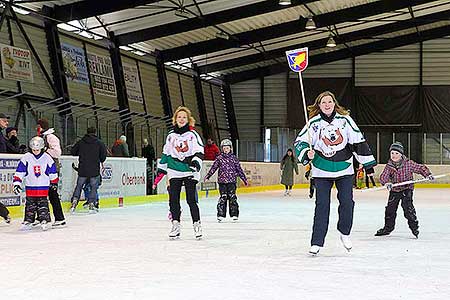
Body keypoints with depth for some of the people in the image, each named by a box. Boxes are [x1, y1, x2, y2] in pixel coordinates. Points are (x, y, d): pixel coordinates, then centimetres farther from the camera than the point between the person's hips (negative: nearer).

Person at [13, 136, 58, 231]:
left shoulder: (47, 158, -3)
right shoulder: (26, 158, -4)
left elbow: (53, 172, 9)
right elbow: (19, 172, -2)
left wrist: (54, 183, 15)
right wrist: (16, 183, -9)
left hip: (43, 185, -1)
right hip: (30, 185, 1)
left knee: (43, 203, -2)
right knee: (30, 204, 4)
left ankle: (44, 220, 1)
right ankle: (28, 221, 9)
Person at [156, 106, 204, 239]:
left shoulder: (192, 134, -1)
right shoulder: (171, 135, 10)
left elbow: (199, 152, -6)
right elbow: (166, 154, 18)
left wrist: (196, 163, -23)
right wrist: (161, 169, 17)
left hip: (190, 172, -3)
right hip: (174, 172, 4)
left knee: (191, 199, -7)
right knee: (173, 199, 0)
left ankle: (197, 224, 4)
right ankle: (175, 225, 9)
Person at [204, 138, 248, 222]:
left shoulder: (233, 158, 5)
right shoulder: (219, 158, 4)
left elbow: (239, 169, 9)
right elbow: (213, 167, 5)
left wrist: (244, 179, 10)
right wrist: (208, 176, -2)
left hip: (232, 181, 0)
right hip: (222, 181, 0)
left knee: (232, 197, -2)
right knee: (223, 197, -2)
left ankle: (234, 214, 5)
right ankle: (221, 215, 1)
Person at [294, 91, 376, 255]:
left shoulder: (345, 120, -2)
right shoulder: (313, 123, -3)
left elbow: (358, 141, 2)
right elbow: (300, 142, 0)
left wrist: (368, 164, 2)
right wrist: (307, 154, -21)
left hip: (344, 169, 1)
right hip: (321, 171, -1)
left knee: (347, 202, -4)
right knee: (322, 205, -3)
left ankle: (344, 233, 21)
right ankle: (317, 242, 2)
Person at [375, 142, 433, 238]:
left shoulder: (408, 163, -12)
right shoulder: (389, 166, -7)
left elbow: (420, 168, -3)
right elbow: (383, 176, -18)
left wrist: (428, 174, -18)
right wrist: (386, 182, -39)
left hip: (406, 189, -4)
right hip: (394, 190, 4)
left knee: (407, 207, -18)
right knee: (390, 208, 8)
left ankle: (414, 226, -6)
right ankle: (388, 227, 25)